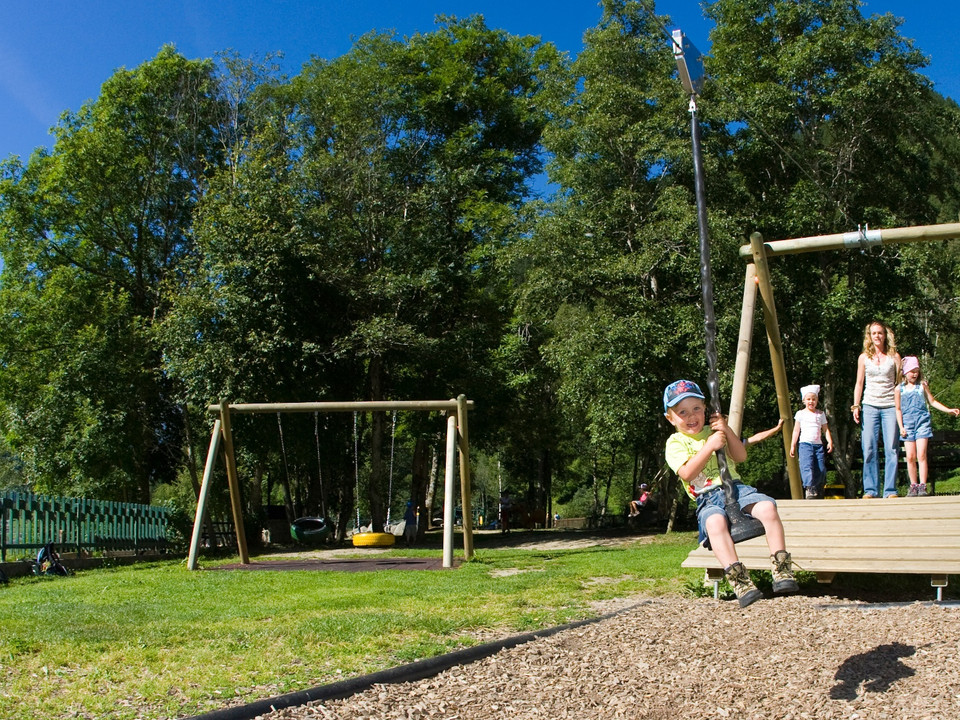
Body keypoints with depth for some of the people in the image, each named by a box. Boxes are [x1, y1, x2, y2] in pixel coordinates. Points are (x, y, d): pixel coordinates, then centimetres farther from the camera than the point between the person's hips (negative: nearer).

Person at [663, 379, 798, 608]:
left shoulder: (713, 431, 21)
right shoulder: (675, 442, 5)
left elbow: (741, 456, 11)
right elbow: (687, 473, -12)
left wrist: (727, 431, -4)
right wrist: (710, 446, -15)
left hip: (736, 488, 4)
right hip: (708, 498, -4)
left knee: (767, 506, -27)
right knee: (714, 521, -39)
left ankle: (782, 571, -24)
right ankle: (739, 581, -43)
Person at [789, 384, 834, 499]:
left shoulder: (821, 414, 15)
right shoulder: (801, 414, 8)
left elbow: (825, 429, 14)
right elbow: (796, 430, 9)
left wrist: (830, 441, -2)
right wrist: (792, 446, 4)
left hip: (818, 444, 3)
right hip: (805, 443, -3)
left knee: (821, 469, -2)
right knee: (807, 467, -21)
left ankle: (819, 492, 7)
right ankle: (810, 489, -26)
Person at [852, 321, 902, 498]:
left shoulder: (894, 356, 5)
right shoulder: (864, 357, 9)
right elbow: (859, 383, 12)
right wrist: (855, 406, 4)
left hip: (890, 407, -1)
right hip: (870, 406, 1)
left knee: (891, 449, -4)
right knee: (869, 449, -2)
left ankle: (890, 490, 1)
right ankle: (870, 489, 4)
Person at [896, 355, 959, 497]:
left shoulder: (922, 385, 8)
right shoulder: (899, 389, 6)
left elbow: (932, 401, 15)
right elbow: (898, 409, 9)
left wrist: (948, 410, 4)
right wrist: (901, 427, 1)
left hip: (923, 422, 0)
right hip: (908, 424, 0)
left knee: (921, 455, -9)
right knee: (910, 456, -1)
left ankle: (923, 486, -9)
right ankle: (913, 486, 8)